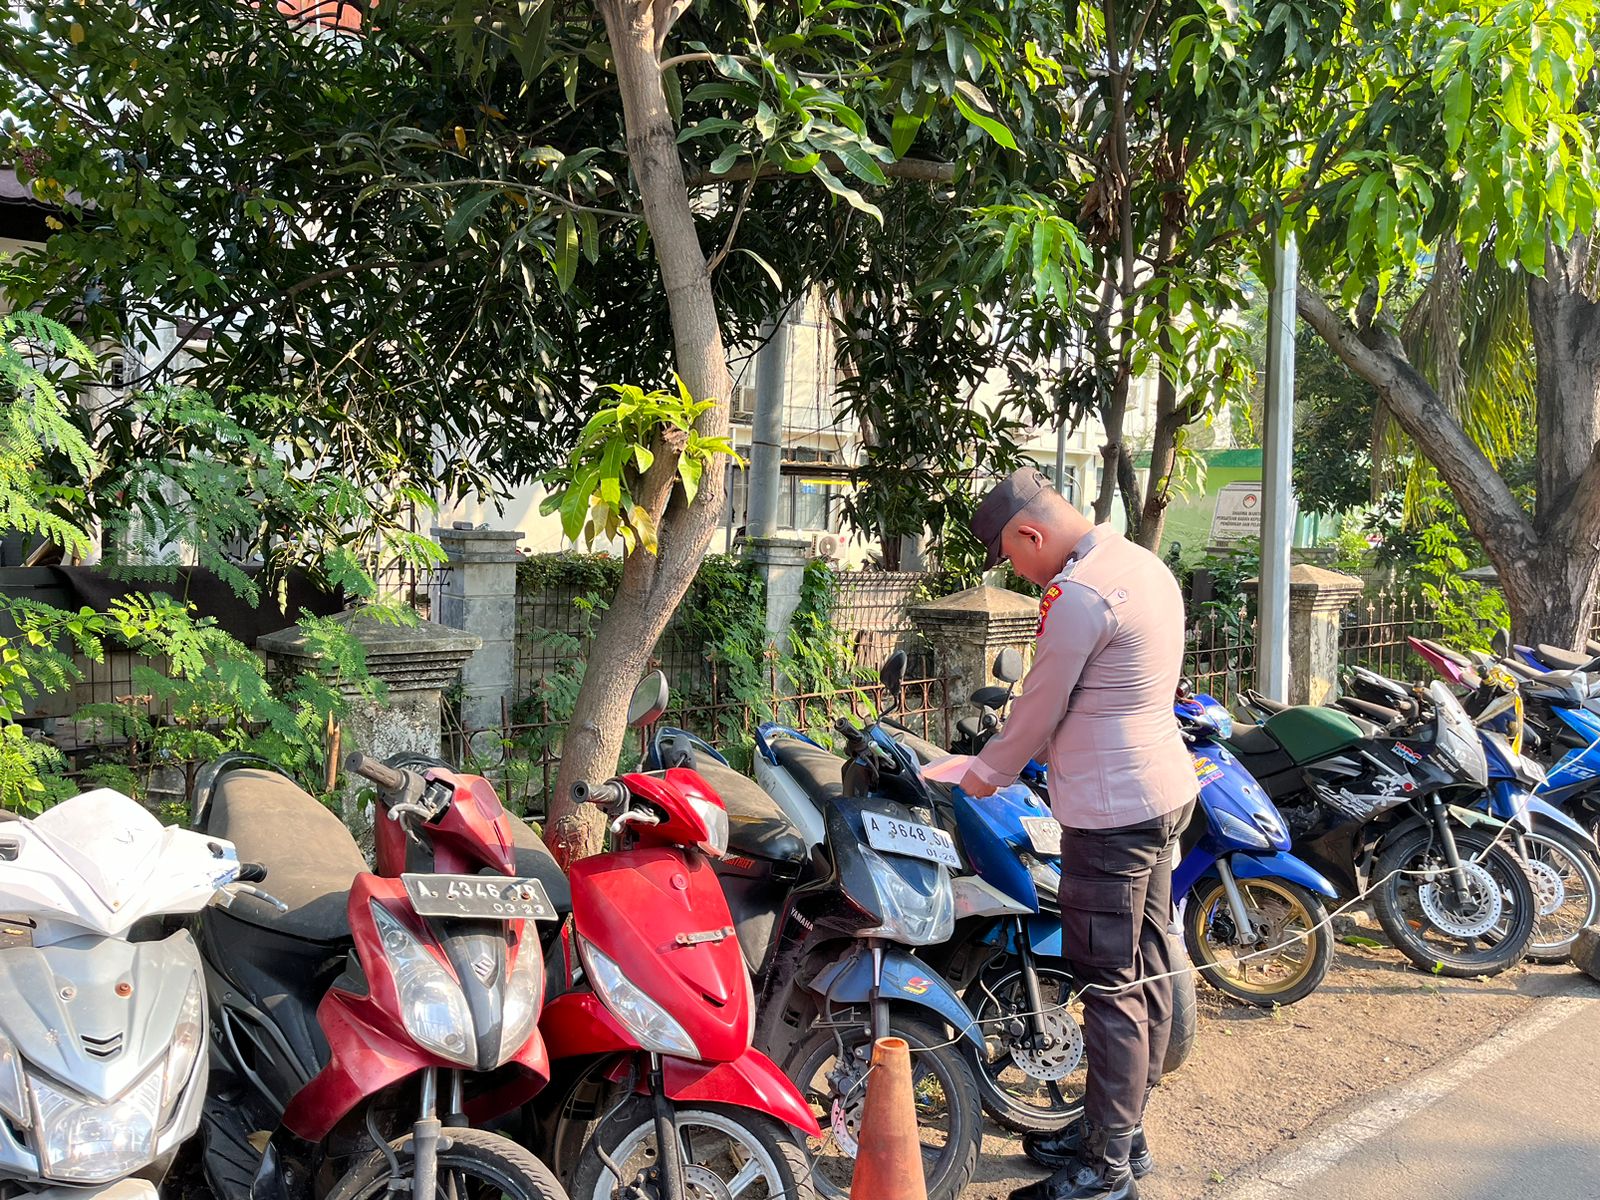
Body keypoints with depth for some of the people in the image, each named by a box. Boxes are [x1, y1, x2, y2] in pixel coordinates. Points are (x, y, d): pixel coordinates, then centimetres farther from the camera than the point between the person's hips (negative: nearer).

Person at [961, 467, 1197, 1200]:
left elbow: (1040, 707, -11)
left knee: (1110, 987, -2)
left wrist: (988, 773, 6)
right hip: (1162, 790, 10)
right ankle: (1121, 1129, 30)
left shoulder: (1077, 595, -20)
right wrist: (1021, 754, 21)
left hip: (1110, 810, -10)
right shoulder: (1145, 564, 10)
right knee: (1147, 970, 16)